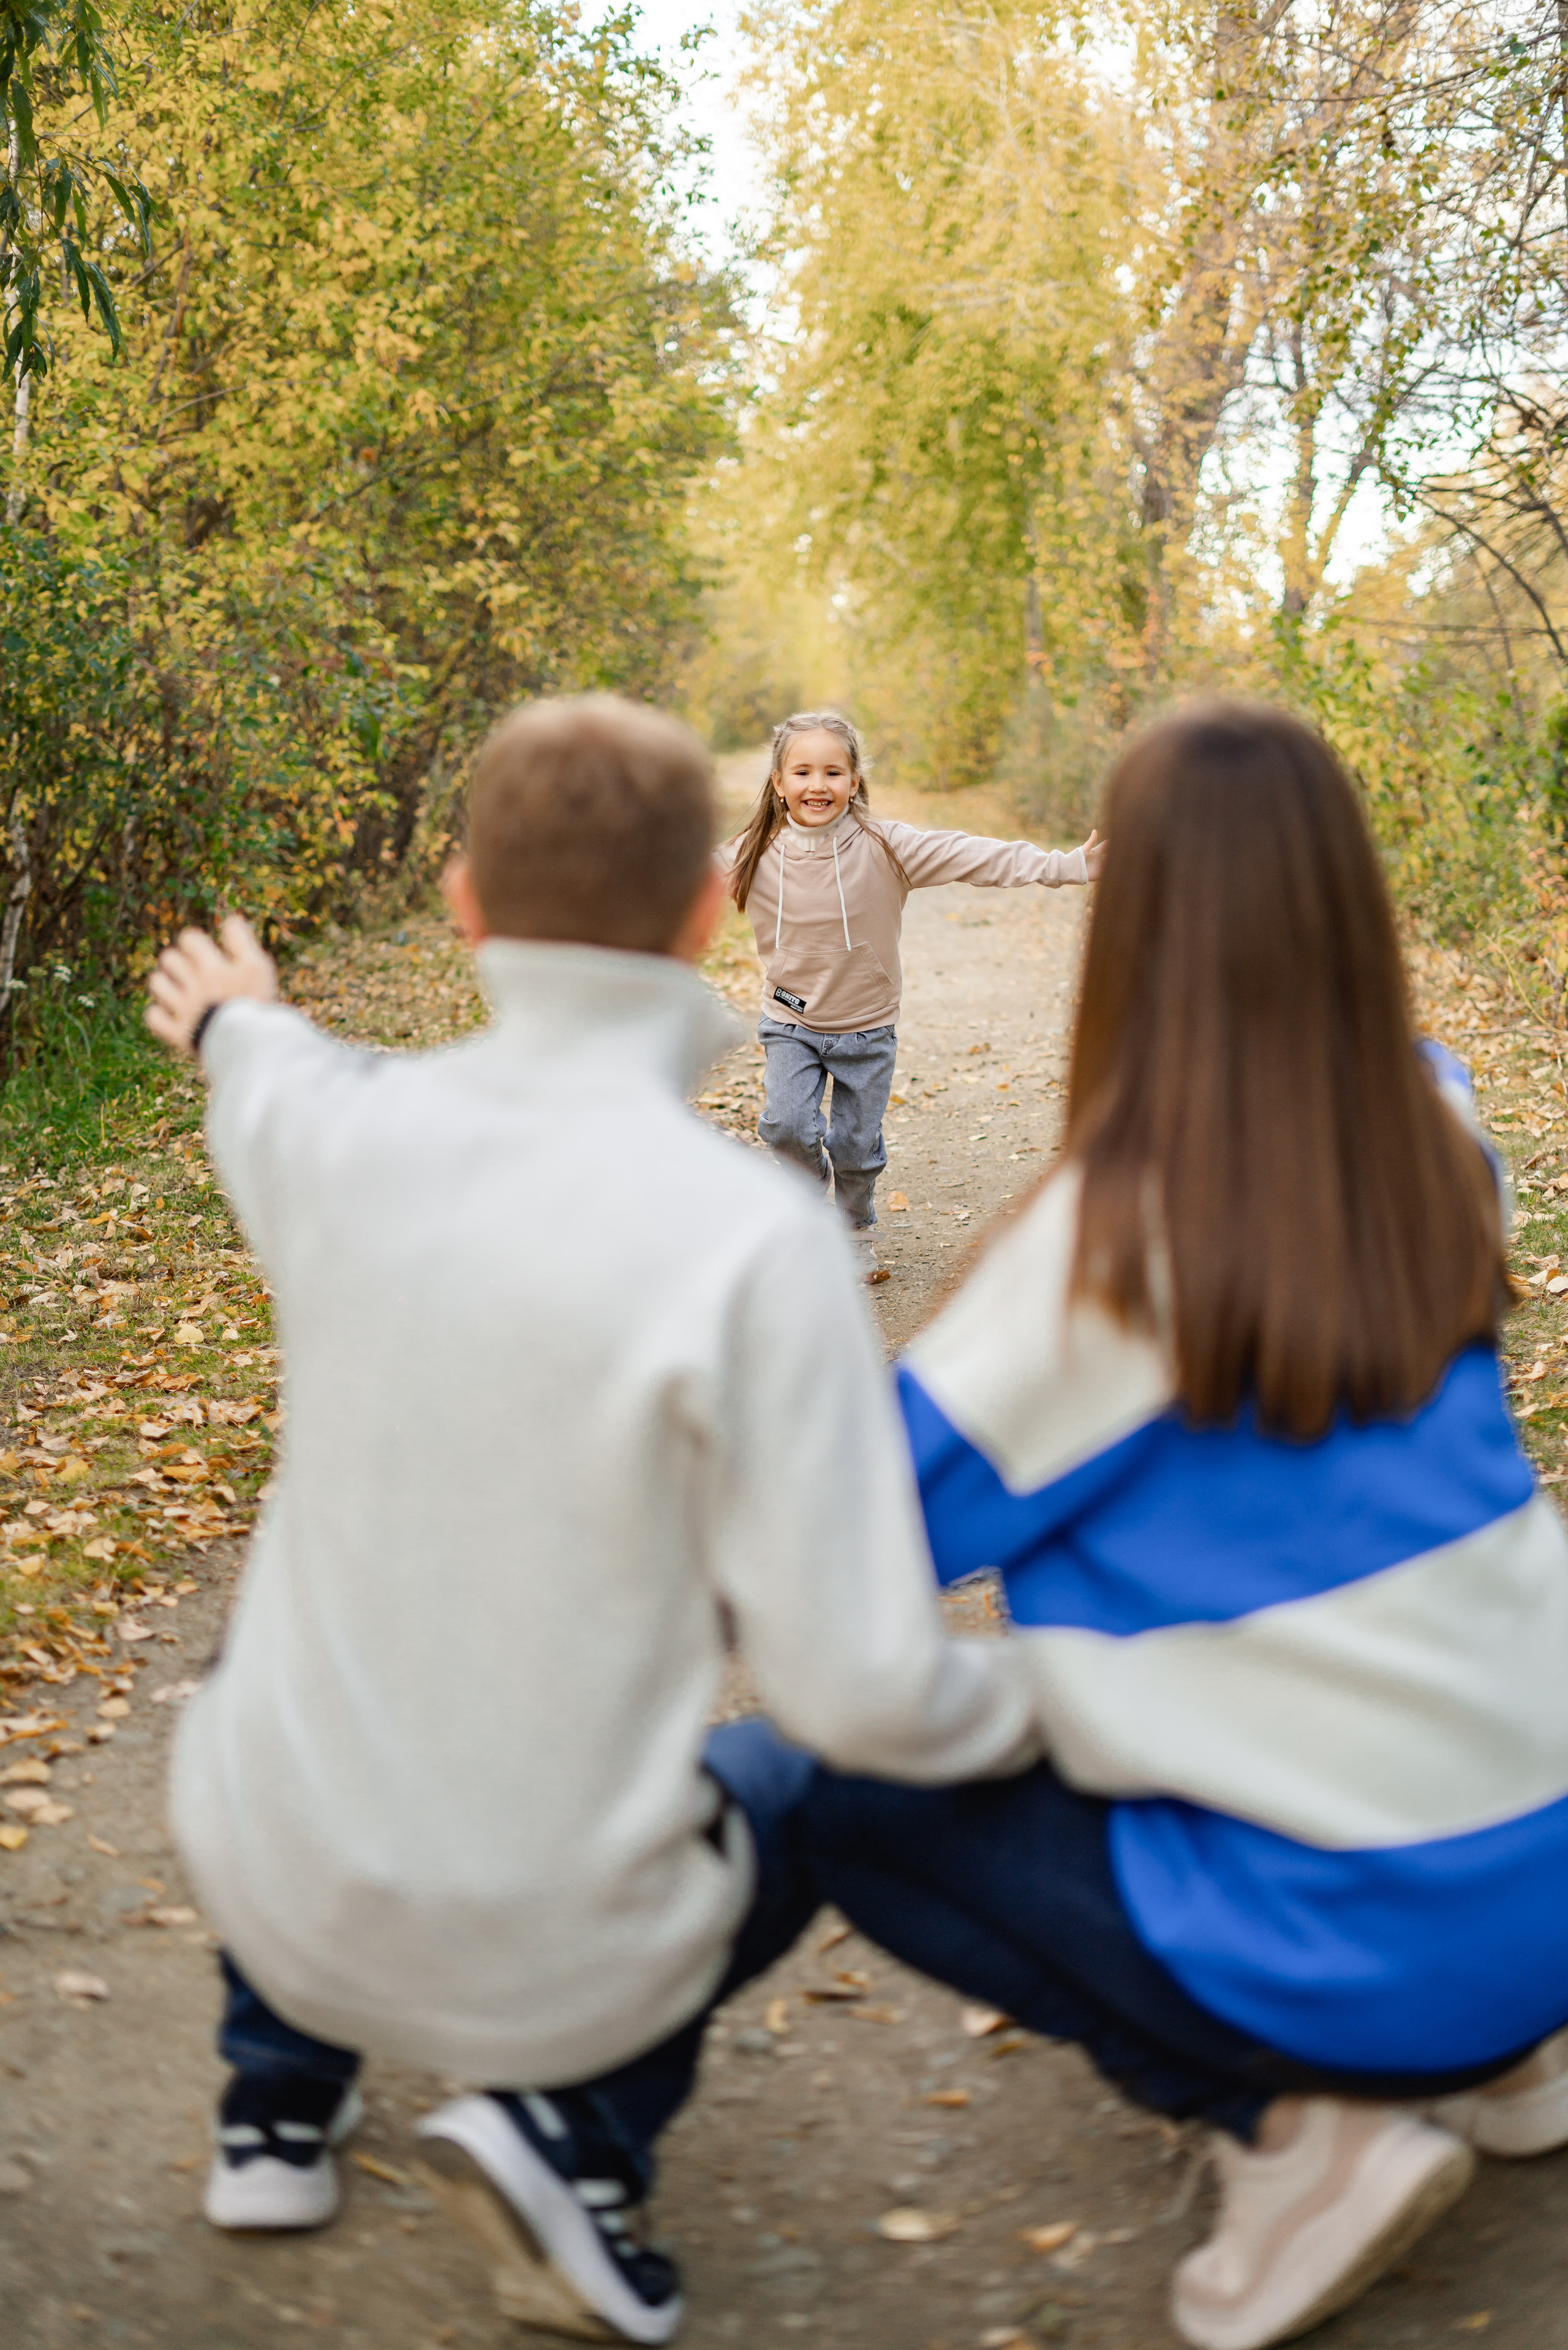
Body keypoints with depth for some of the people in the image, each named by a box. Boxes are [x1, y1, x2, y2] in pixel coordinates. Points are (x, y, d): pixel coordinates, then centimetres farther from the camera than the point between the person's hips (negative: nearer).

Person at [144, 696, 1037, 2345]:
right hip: (547, 1954, -3)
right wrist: (1028, 1712, 2)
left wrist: (237, 1026, 43)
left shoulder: (338, 1128, -10)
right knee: (804, 1796, 28)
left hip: (275, 1883, 4)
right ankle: (576, 2120, 8)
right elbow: (861, 1683, -21)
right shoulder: (756, 1239, -24)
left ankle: (278, 2090, 33)